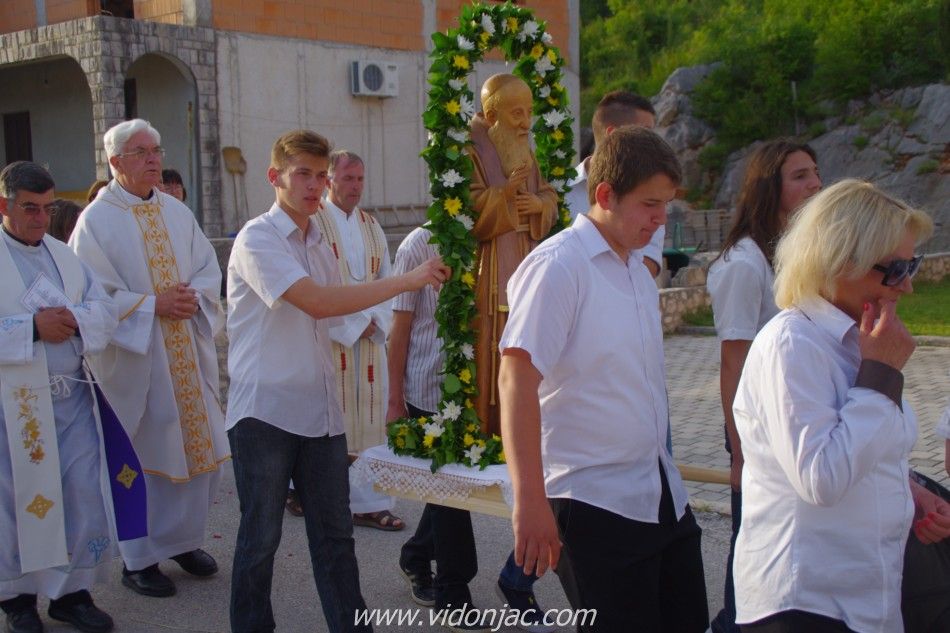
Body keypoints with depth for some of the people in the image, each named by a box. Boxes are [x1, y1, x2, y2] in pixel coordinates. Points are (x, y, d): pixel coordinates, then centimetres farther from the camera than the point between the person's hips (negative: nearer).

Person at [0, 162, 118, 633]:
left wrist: (74, 318, -13)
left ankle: (73, 590, 18)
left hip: (72, 398, 5)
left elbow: (105, 309, 7)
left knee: (84, 492, 4)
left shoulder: (64, 255, 13)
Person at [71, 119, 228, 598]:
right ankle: (139, 559, 14)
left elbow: (209, 268, 10)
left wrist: (192, 296, -10)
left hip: (187, 352, 6)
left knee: (198, 445, 10)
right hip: (133, 357, -5)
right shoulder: (97, 220, -7)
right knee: (141, 456, 1)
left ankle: (183, 539, 28)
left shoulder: (177, 212, 10)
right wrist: (153, 304, -17)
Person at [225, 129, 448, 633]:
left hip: (320, 412, 6)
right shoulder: (257, 239, -11)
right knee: (260, 538, 5)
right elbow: (317, 302, -23)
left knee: (334, 534, 10)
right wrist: (409, 279, -23)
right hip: (265, 414, -6)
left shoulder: (320, 243, 13)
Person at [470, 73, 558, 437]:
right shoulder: (474, 153, -7)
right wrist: (503, 193, -24)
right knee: (496, 346, -8)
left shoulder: (526, 153, 16)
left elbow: (550, 195, 19)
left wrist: (539, 204, -3)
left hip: (529, 256, 7)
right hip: (492, 266, -7)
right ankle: (491, 430, -1)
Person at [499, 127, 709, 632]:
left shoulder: (637, 268, 12)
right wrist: (530, 500, -26)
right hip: (594, 504, -8)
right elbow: (517, 379, -22)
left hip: (662, 495, 9)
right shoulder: (558, 265, -14)